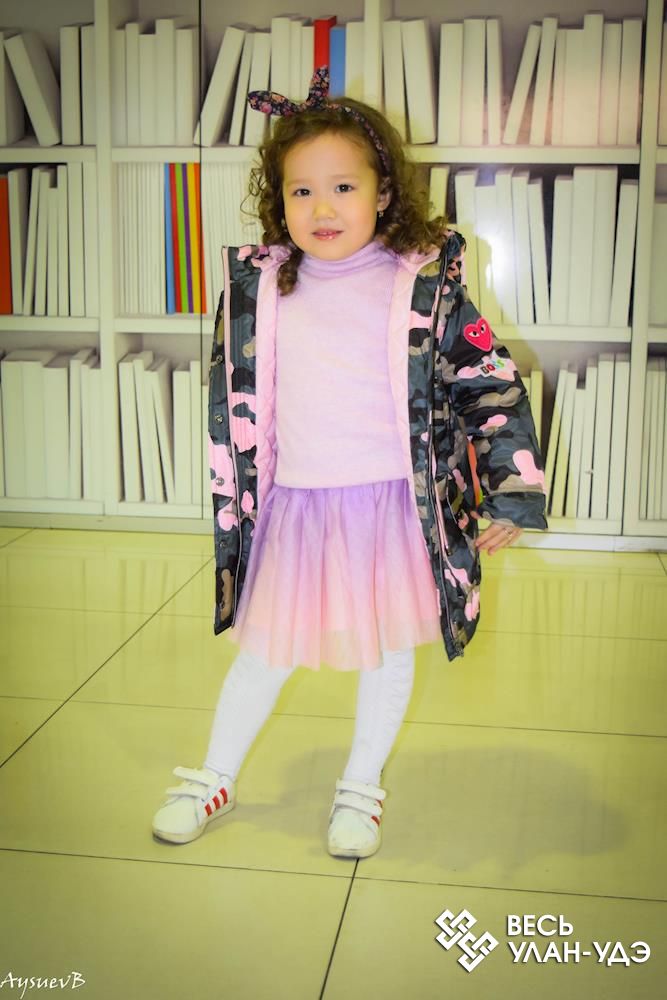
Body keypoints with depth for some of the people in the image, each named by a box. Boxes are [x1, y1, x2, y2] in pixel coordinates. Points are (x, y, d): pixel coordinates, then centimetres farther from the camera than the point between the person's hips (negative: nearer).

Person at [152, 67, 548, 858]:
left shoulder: (426, 284, -8)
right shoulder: (258, 285, -1)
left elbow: (490, 382, -4)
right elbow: (231, 399, 6)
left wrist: (509, 490, -5)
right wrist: (230, 504, 8)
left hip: (394, 506, -1)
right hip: (292, 508, 2)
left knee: (389, 651, 13)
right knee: (264, 649, 15)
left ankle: (361, 790, 35)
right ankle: (214, 780, 36)